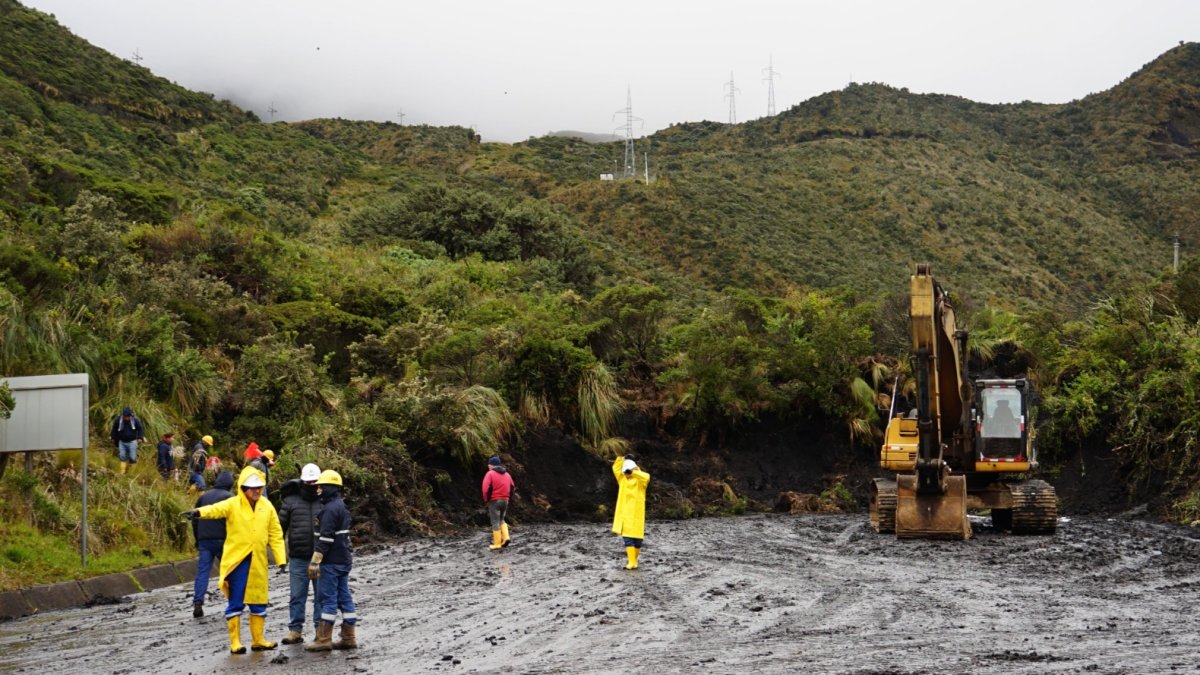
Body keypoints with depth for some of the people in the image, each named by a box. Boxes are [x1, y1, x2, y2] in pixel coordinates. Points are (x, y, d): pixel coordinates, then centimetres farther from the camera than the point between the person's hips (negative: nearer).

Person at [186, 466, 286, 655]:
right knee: (236, 602, 1)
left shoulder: (267, 506, 6)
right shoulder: (233, 504, -6)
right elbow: (216, 509, -26)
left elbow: (275, 535, 9)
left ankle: (258, 639, 22)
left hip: (258, 562, 4)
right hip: (237, 561, -4)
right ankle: (235, 642, 8)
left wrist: (281, 559, 3)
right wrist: (199, 512, -48)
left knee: (258, 601, 11)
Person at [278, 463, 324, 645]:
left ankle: (321, 629, 13)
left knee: (321, 596, 5)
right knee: (296, 596, 3)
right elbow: (281, 526, 9)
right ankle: (295, 630, 9)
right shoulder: (291, 501, 4)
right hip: (298, 559, 0)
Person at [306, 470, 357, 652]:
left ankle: (323, 640, -5)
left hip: (332, 562, -10)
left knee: (328, 599, -7)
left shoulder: (330, 509, -15)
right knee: (344, 597, 9)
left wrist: (315, 562, -20)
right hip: (344, 560, 10)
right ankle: (348, 638, 11)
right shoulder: (342, 507, 17)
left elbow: (325, 538, -20)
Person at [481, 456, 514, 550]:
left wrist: (486, 500, -3)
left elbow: (486, 489, -16)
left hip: (494, 501, -6)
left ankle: (497, 544, 1)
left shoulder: (490, 474, -9)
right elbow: (511, 488, 10)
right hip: (505, 500, 6)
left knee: (495, 522, 0)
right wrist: (507, 497, 15)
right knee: (501, 520, 21)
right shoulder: (507, 474, 11)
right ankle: (505, 537, 2)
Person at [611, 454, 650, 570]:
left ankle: (634, 560, 19)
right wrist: (622, 458, -7)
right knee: (628, 538, -4)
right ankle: (631, 562, -6)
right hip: (625, 514, 3)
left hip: (636, 514, -3)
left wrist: (634, 472, -30)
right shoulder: (623, 480, 10)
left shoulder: (640, 481, -1)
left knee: (637, 538, 5)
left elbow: (646, 477, -24)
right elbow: (616, 468, 3)